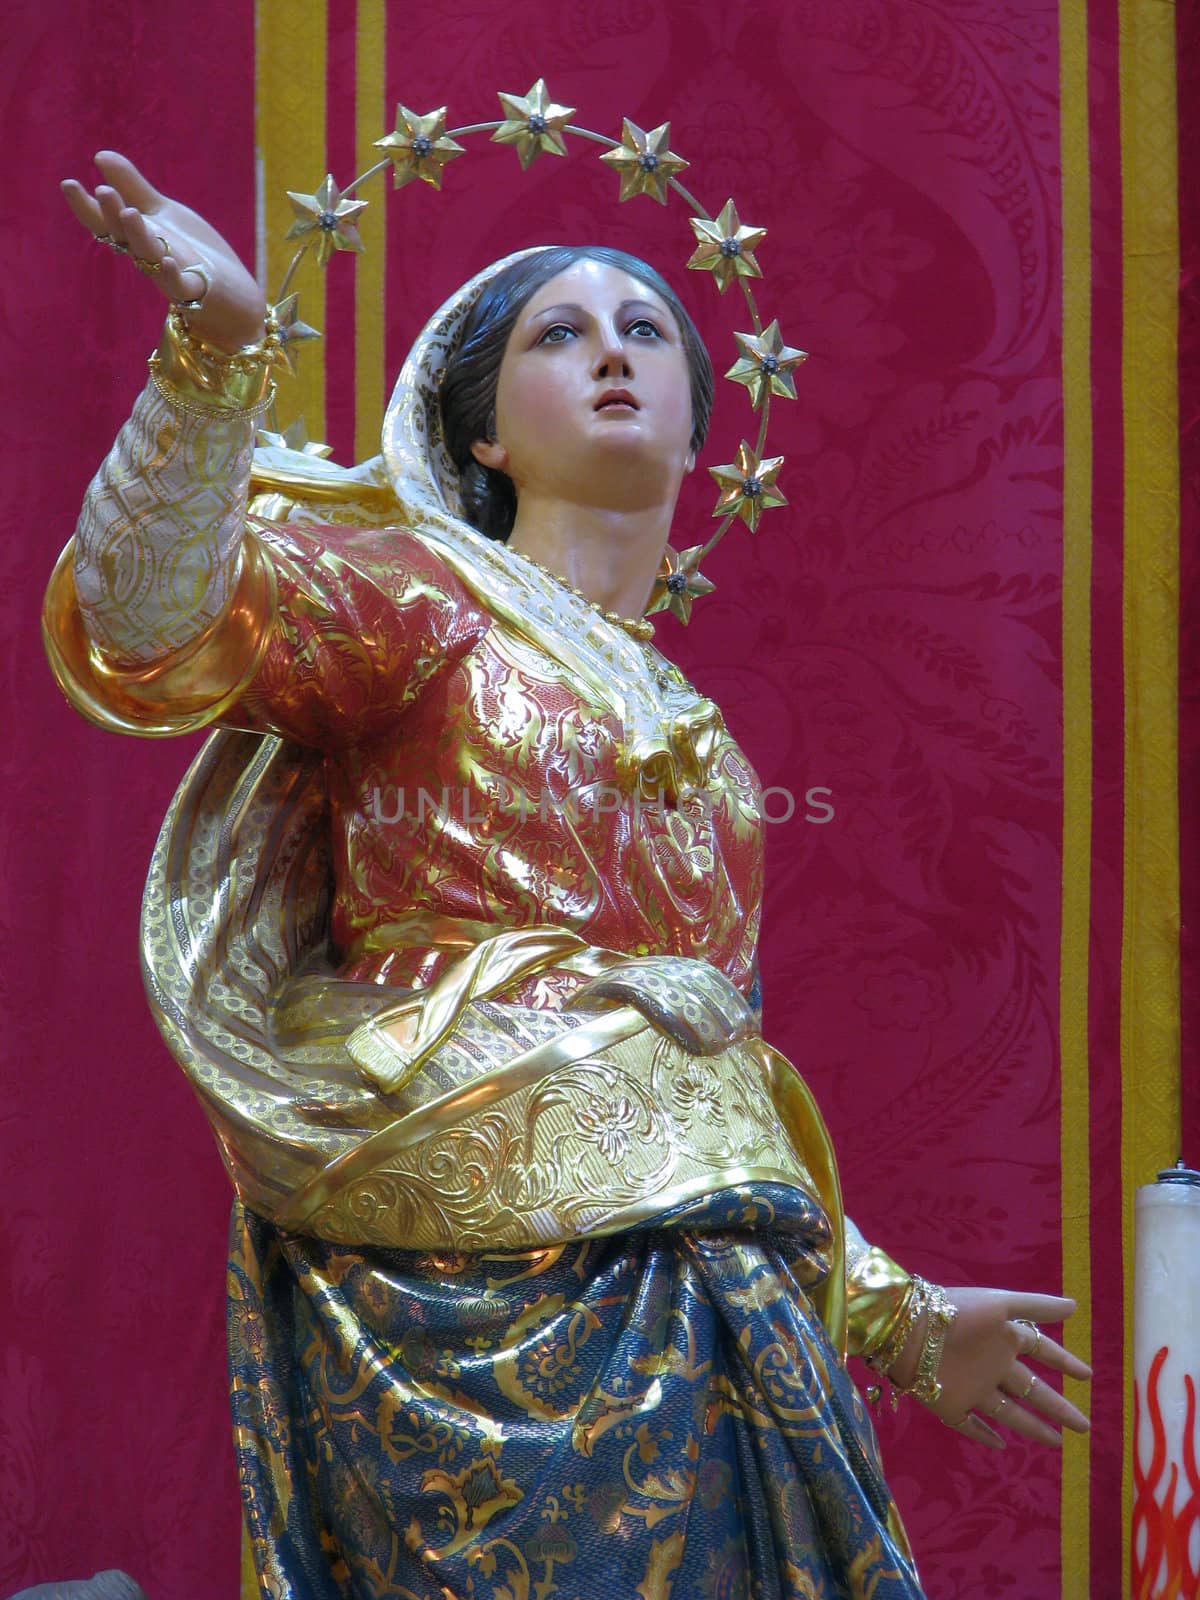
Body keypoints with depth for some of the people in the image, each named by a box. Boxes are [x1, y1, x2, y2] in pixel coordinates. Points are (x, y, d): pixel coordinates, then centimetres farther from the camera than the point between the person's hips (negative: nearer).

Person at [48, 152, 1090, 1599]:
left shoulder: (692, 739, 22)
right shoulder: (414, 593, 4)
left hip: (706, 1302, 6)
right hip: (482, 1296, -6)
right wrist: (216, 350, -29)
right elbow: (147, 632, -16)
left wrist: (896, 1317, 28)